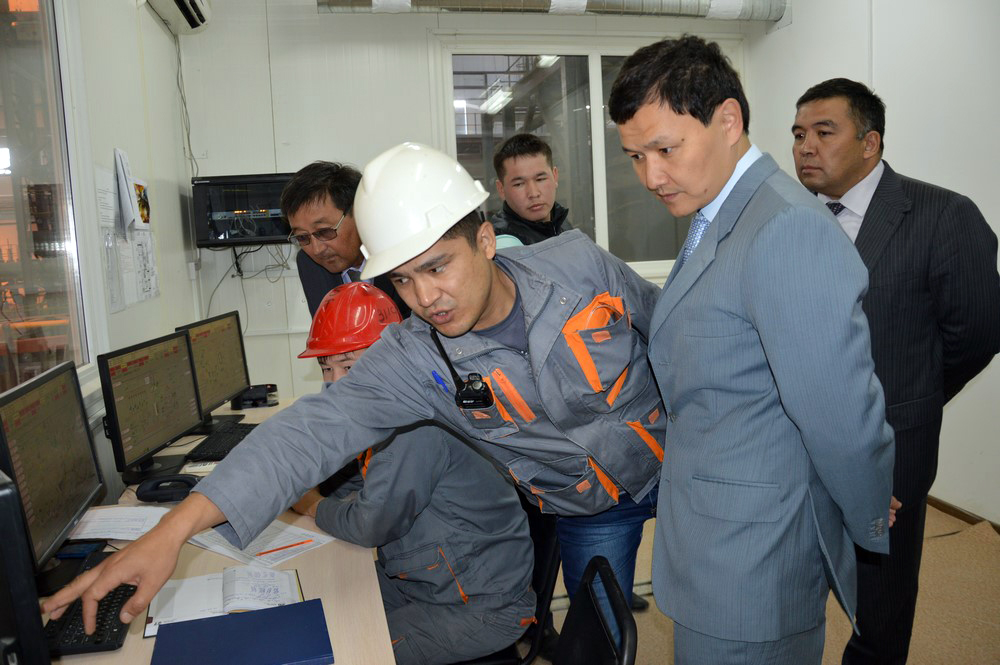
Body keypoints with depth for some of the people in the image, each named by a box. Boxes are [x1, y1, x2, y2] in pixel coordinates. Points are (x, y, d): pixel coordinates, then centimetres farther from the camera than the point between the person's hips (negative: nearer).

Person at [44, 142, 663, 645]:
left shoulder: (580, 262, -24)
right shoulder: (413, 360, -25)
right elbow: (312, 431, -32)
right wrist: (174, 529, -41)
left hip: (678, 463, 1)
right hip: (587, 516, 0)